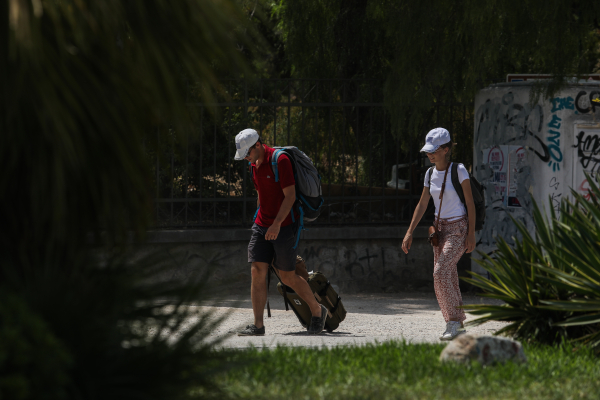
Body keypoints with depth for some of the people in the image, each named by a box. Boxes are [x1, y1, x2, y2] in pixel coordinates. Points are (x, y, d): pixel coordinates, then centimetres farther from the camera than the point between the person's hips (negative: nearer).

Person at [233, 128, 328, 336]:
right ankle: (258, 326, -7)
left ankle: (317, 311, 21)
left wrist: (277, 224, -25)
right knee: (257, 272, -5)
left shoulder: (280, 160, -15)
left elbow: (290, 195, -19)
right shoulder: (255, 164, 10)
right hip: (262, 226, 7)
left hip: (284, 226, -7)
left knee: (287, 277, 0)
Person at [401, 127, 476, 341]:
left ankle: (453, 322, -12)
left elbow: (470, 203, -9)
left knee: (441, 273, -18)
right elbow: (422, 204, 12)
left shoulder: (458, 171, -11)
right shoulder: (430, 174, 7)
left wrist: (471, 234, -12)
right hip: (440, 228, 7)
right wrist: (409, 233, 7)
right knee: (448, 276, 7)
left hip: (458, 228, -7)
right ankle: (458, 323, 17)